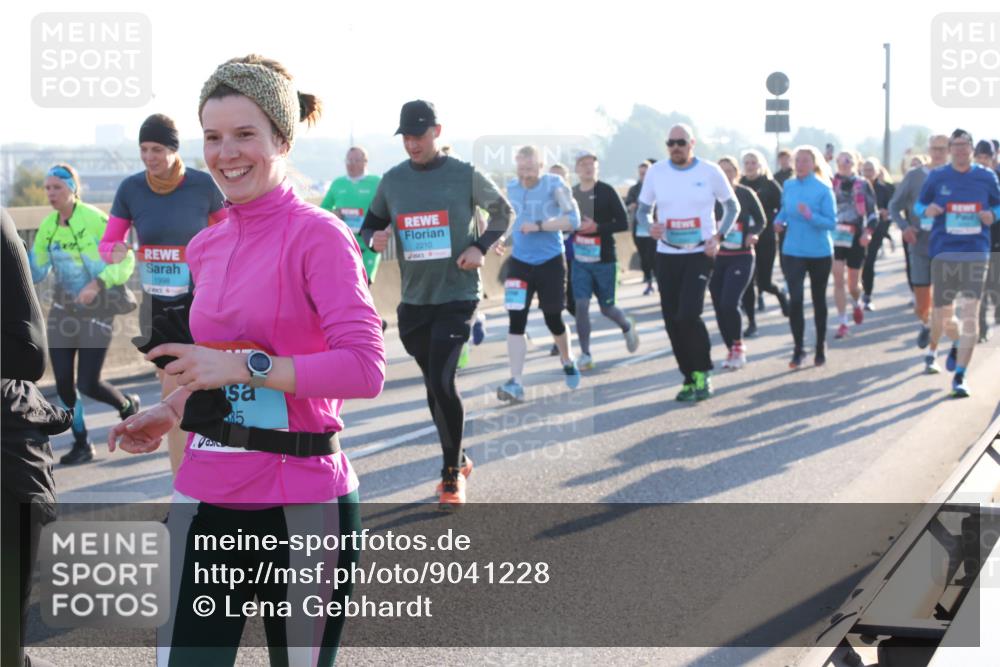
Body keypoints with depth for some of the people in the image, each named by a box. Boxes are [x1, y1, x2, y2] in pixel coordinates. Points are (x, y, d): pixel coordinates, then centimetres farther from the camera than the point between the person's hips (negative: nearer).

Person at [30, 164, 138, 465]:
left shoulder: (95, 219, -15)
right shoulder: (47, 226, 2)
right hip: (63, 309, 5)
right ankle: (82, 445, 18)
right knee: (63, 382, 0)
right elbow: (37, 271, 7)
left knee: (88, 385, -6)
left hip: (96, 309, -5)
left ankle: (127, 406, 27)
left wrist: (97, 284, -26)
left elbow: (125, 260, -13)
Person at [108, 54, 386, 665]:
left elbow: (366, 369, -19)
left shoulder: (318, 235, -10)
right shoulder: (206, 247, 11)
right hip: (207, 499, 6)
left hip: (302, 508, -5)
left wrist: (245, 367, -22)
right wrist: (173, 411, 8)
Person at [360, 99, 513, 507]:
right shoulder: (393, 180, 3)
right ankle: (457, 461, 31)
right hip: (414, 300, 4)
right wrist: (374, 239, -11)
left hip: (456, 296, -4)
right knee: (434, 386, 13)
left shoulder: (464, 175, -6)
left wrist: (481, 246, -9)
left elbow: (503, 211, 7)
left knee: (442, 382, -14)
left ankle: (452, 474, -1)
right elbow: (370, 225, 13)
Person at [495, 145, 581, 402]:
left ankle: (568, 362, 40)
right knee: (516, 321, -8)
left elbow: (573, 220, -21)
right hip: (520, 262, 3)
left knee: (553, 319, 9)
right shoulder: (511, 187, 2)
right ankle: (516, 383, -7)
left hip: (551, 262, -3)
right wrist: (505, 238, 3)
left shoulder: (554, 185, -13)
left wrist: (539, 226, -26)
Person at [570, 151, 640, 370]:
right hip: (580, 260, 3)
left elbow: (624, 223, -11)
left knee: (606, 307, 7)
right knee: (581, 304, -7)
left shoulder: (607, 192, -8)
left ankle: (627, 326, 40)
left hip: (604, 259, -3)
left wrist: (596, 227, -20)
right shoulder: (572, 194, 5)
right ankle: (585, 354, 3)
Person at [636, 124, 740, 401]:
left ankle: (702, 373, 2)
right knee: (672, 321, 3)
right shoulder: (656, 172, 2)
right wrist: (650, 226, -14)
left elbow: (732, 207, 8)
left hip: (700, 254, -3)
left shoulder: (710, 172, -3)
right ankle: (689, 378, 17)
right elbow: (642, 210, 9)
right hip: (666, 256, 3)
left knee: (689, 315, -17)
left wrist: (718, 236, -7)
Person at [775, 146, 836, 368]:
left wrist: (811, 216, -28)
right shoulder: (788, 186, 2)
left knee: (819, 300, 12)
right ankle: (798, 349, -2)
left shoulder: (823, 189, -9)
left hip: (819, 253, -2)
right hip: (793, 252, 2)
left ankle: (820, 348, 26)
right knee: (795, 300, -11)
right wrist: (779, 220, -2)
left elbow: (832, 223, -12)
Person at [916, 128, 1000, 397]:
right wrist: (926, 210, -11)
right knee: (941, 312, 8)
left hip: (976, 253, 0)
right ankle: (932, 351, 43)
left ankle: (959, 377, -6)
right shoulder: (937, 177, 4)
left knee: (970, 313, -10)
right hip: (943, 252, 0)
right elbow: (919, 204, 12)